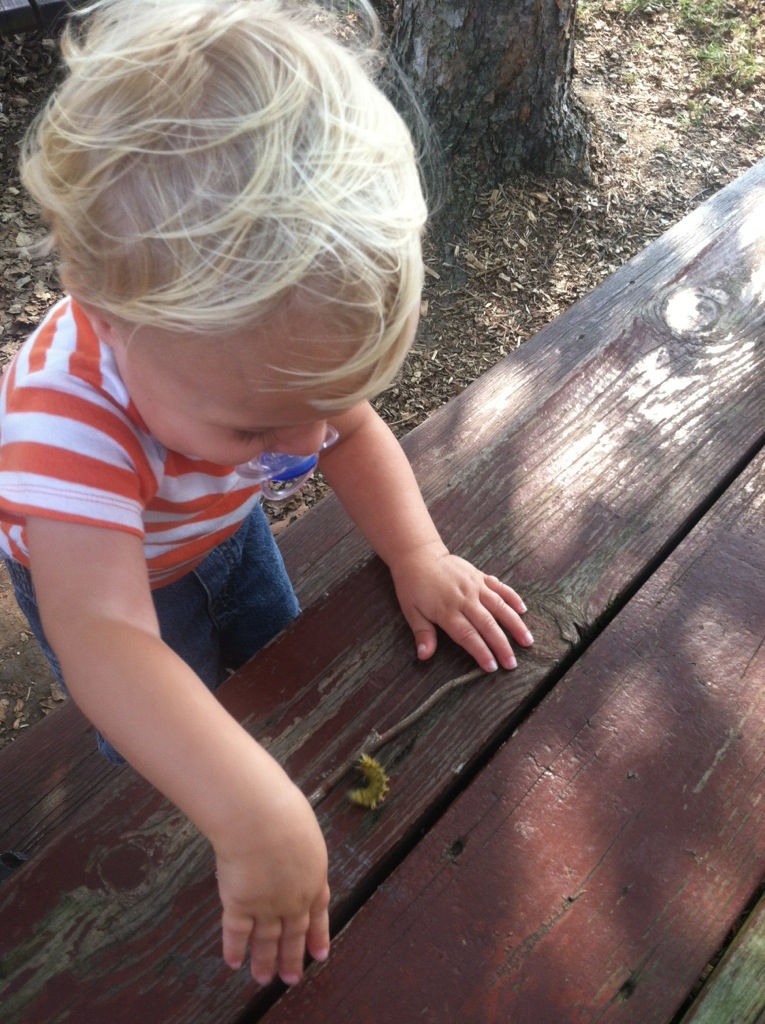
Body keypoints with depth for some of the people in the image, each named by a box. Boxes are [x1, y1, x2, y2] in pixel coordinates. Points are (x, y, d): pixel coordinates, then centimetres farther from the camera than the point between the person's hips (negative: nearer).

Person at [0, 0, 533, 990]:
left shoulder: (275, 336, -30)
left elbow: (354, 433, -16)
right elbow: (101, 638, -56)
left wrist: (419, 556, -31)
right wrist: (257, 819, -64)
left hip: (224, 531, 5)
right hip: (95, 566, -4)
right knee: (162, 749, 6)